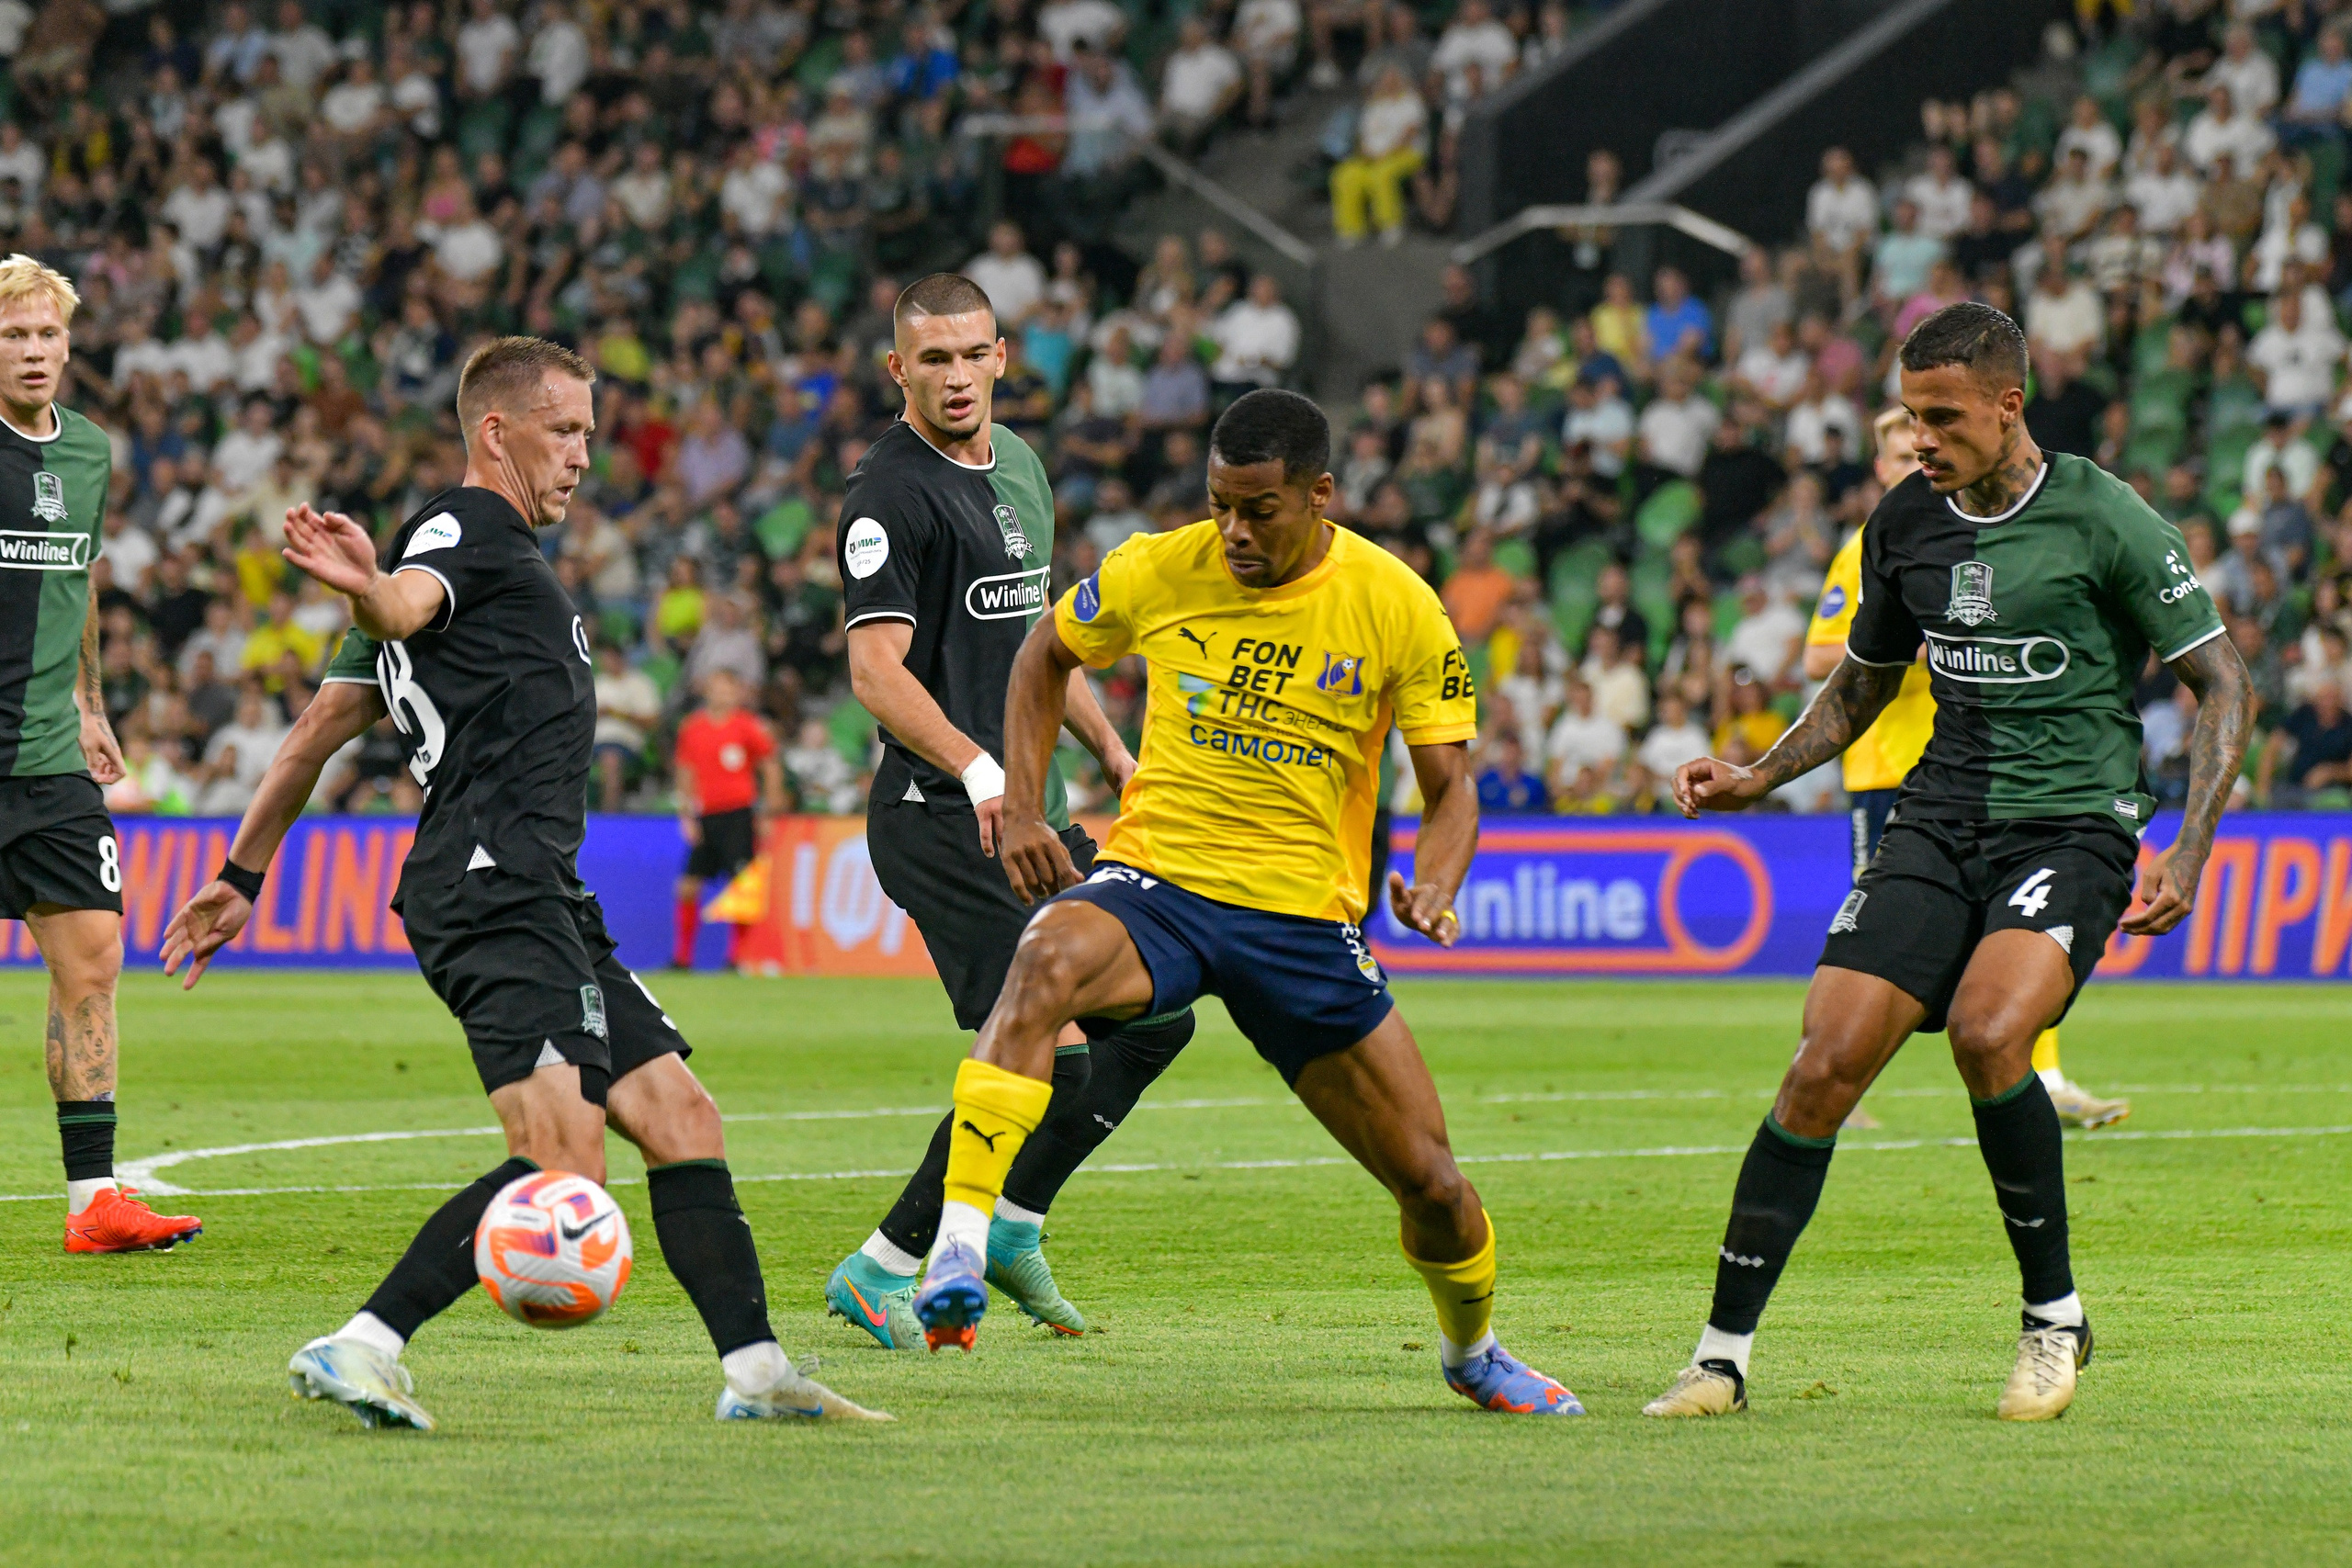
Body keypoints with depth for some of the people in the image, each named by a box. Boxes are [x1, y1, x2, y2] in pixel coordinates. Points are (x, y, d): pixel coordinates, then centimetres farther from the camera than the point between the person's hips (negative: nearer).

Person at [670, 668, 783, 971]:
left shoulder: (748, 726, -3)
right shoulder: (692, 727, 6)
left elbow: (771, 766, 3)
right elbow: (686, 775, 12)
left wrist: (772, 808, -1)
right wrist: (686, 816, 5)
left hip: (738, 815, -3)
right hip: (704, 816, 4)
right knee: (688, 886, 1)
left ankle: (738, 955, -2)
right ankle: (682, 955, 14)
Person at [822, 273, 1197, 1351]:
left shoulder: (1020, 468, 15)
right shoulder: (893, 493, -13)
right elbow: (876, 669, -22)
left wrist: (1109, 748, 24)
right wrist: (977, 770, -33)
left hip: (1034, 813, 9)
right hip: (943, 819, -9)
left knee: (1155, 1017, 10)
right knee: (1048, 1051, -16)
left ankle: (1011, 1227, 21)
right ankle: (881, 1271, -5)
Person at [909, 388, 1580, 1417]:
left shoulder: (1396, 608, -6)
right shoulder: (1157, 573, -5)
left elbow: (1451, 786, 0)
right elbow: (1047, 654, 15)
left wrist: (1435, 886, -22)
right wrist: (1023, 808, 3)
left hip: (1307, 920, 1)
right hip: (1155, 881, -1)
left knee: (1432, 1180, 1)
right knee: (1048, 960, -38)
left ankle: (1471, 1352, 35)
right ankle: (958, 1243, -42)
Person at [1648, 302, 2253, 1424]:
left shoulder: (2103, 519, -9)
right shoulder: (1905, 524, 7)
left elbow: (2221, 684, -3)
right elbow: (1863, 684, 24)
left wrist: (2187, 856, -13)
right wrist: (1758, 777, 9)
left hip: (2072, 826, -5)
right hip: (1939, 818, 5)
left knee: (1987, 1031, -29)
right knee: (1827, 1060, -10)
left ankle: (2054, 1314, -9)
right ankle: (1724, 1354, -4)